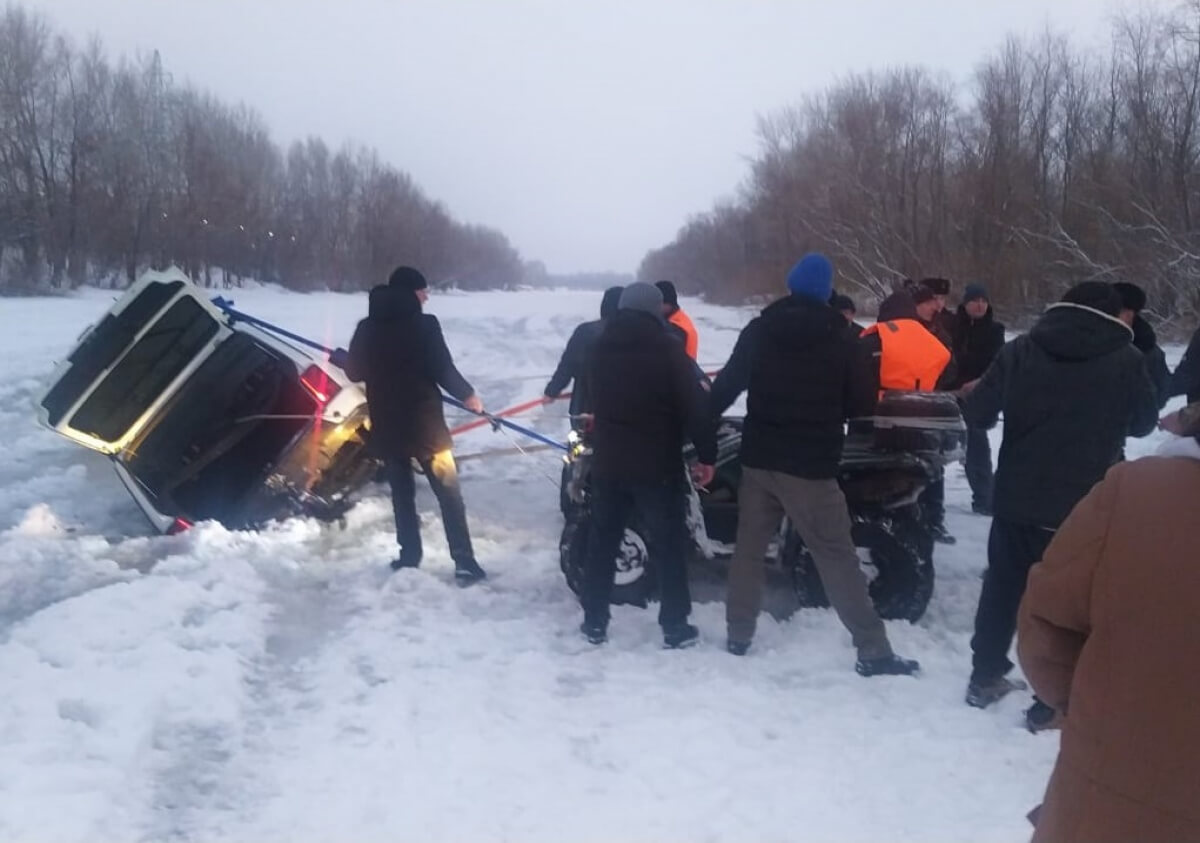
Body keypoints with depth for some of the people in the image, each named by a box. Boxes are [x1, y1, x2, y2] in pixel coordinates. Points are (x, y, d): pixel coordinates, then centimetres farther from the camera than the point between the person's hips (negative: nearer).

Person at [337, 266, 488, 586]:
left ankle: (409, 558, 20)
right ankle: (464, 563, -1)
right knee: (448, 493, 2)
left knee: (402, 493, 17)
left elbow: (355, 371, 10)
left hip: (386, 425, 4)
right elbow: (444, 370, -13)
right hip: (424, 424, -4)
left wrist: (337, 356, 33)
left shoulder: (367, 328, 2)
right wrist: (468, 396, 5)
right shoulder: (424, 324, -12)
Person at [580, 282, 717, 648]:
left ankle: (594, 621, 16)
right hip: (657, 465, -4)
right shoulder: (667, 348, -12)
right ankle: (675, 626, 8)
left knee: (602, 542, 14)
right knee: (670, 545, 5)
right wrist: (707, 454, -6)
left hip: (607, 461, 5)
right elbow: (695, 406, -13)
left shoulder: (600, 349, 6)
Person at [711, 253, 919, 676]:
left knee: (749, 548, 15)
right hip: (811, 466, -3)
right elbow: (864, 402, -1)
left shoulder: (759, 330, 2)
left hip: (759, 459, 3)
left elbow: (726, 386, 4)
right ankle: (873, 651, 0)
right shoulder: (840, 339, -6)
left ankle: (738, 635, 19)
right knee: (838, 558, -1)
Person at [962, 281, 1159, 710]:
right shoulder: (1126, 360, -5)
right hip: (1086, 504, -2)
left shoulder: (1021, 349, -2)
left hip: (1018, 497, 2)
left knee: (1002, 588, 17)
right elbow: (1144, 423, 10)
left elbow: (976, 413, -2)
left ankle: (984, 678, 27)